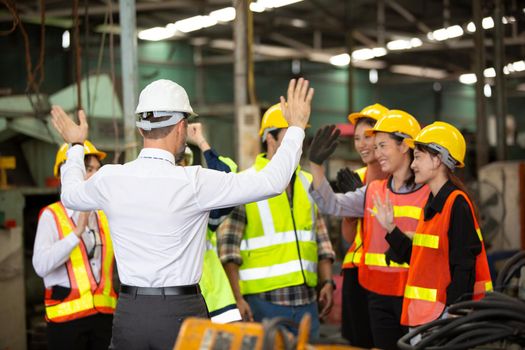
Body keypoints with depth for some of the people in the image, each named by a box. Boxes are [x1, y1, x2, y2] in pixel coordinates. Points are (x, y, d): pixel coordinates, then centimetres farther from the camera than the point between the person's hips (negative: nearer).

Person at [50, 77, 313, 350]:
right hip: (182, 312, -4)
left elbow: (70, 195, 21)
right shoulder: (194, 184, -14)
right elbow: (272, 182, -8)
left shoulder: (110, 179, -2)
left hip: (128, 312, 4)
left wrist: (75, 146, 38)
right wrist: (296, 127, 5)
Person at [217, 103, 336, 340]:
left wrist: (327, 282, 8)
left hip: (306, 300, 6)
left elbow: (321, 240, 18)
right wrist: (236, 298, -13)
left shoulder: (308, 184, 14)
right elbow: (228, 247, -8)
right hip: (264, 300, -5)